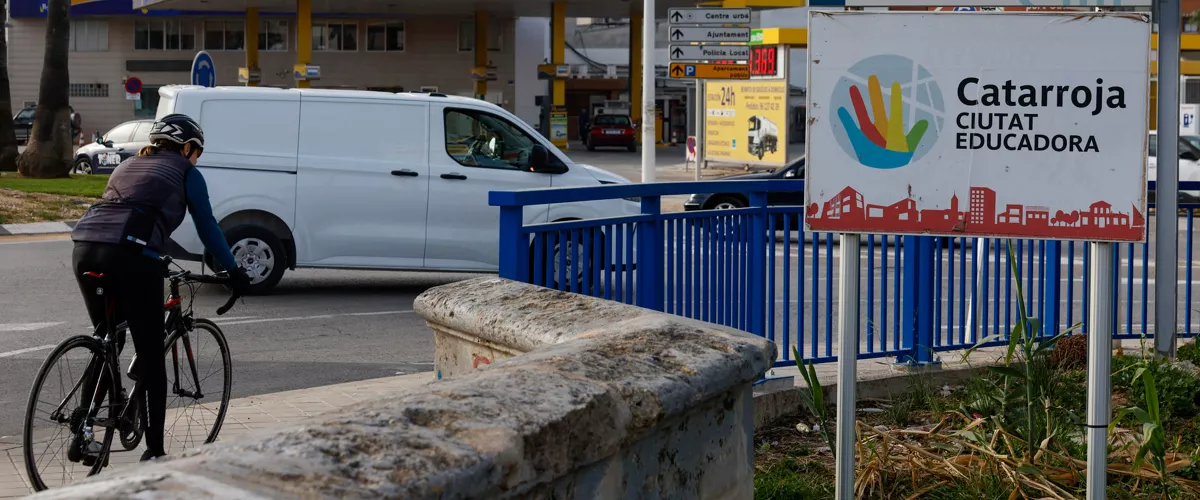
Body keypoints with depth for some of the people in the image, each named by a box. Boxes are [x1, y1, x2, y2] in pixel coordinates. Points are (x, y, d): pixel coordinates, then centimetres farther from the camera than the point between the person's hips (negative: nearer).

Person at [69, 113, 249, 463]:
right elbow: (207, 227, 14)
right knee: (152, 358, 3)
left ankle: (81, 440, 20)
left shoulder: (128, 166, 32)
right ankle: (154, 451, 6)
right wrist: (234, 272, 23)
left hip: (85, 250, 6)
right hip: (131, 255, -6)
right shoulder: (185, 172, 15)